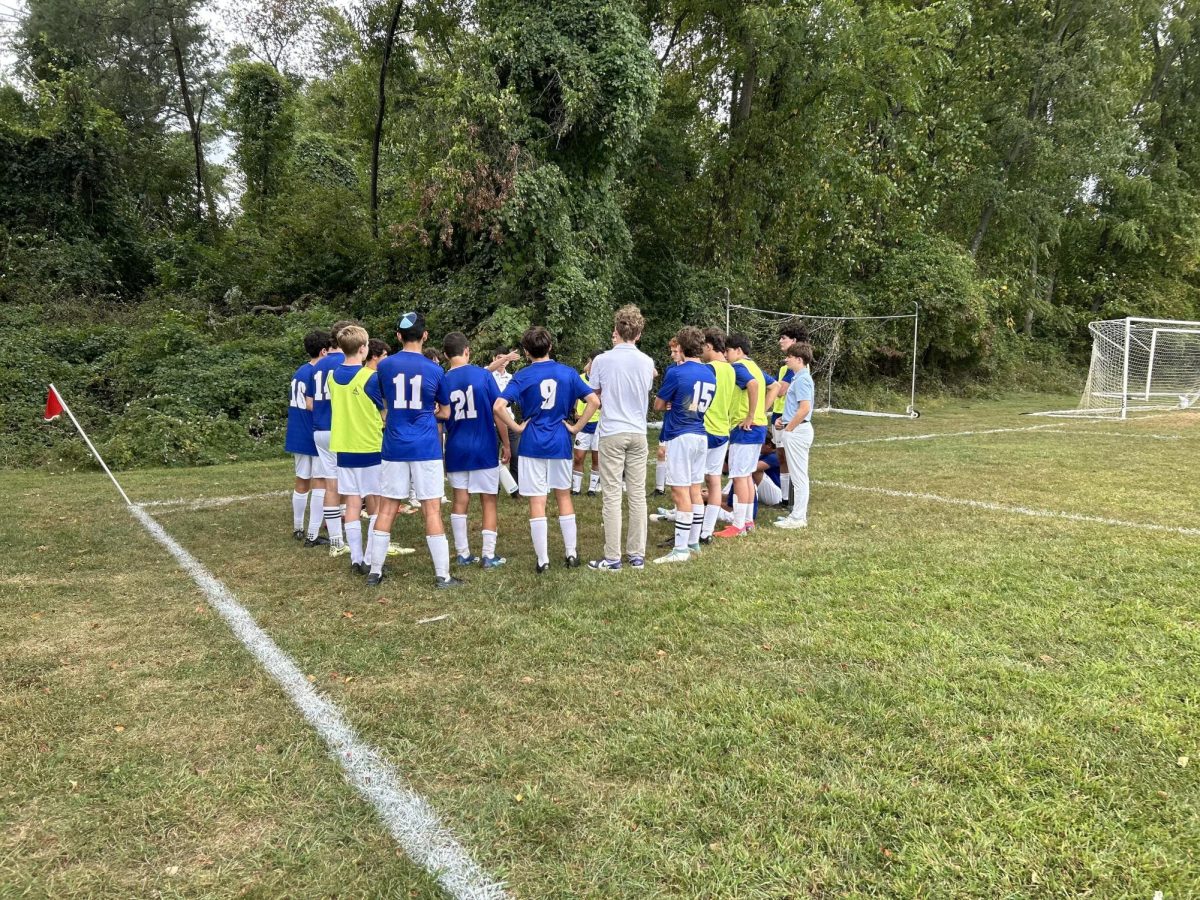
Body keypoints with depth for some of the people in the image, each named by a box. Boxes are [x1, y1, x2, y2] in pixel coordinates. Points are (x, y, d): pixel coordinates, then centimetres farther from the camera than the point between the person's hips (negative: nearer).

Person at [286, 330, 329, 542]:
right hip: (317, 437, -8)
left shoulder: (298, 372, 10)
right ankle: (313, 535, -3)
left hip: (297, 436, 8)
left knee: (301, 482, 17)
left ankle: (297, 528, 27)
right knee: (320, 483, -2)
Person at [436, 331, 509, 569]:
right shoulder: (483, 375, -7)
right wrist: (506, 444, 3)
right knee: (489, 500, 6)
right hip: (484, 449, -2)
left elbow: (442, 416, 2)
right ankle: (488, 555, 6)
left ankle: (463, 554, 14)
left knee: (460, 500, 11)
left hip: (456, 449, 2)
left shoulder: (443, 381, -1)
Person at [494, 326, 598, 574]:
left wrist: (517, 427, -5)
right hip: (560, 443, 2)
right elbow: (594, 401, -5)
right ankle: (571, 554, 19)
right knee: (564, 496, 16)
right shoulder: (568, 373, 1)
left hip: (532, 444, -2)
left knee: (537, 502, 2)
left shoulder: (522, 376, -5)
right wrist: (576, 427, 1)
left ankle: (543, 560, 5)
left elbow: (498, 407, -17)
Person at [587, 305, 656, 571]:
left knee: (612, 496, 0)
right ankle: (637, 555, 14)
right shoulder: (647, 362, 2)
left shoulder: (602, 360, -7)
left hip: (612, 433, -3)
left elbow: (594, 396, 3)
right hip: (638, 433, 3)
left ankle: (613, 558, 3)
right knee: (638, 495, 8)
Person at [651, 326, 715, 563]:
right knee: (695, 490, 13)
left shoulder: (676, 372, -12)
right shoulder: (710, 374, 9)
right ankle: (694, 542, 21)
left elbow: (658, 405, -1)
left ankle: (680, 550, -4)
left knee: (681, 492, -6)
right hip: (701, 436, 7)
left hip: (680, 437, -7)